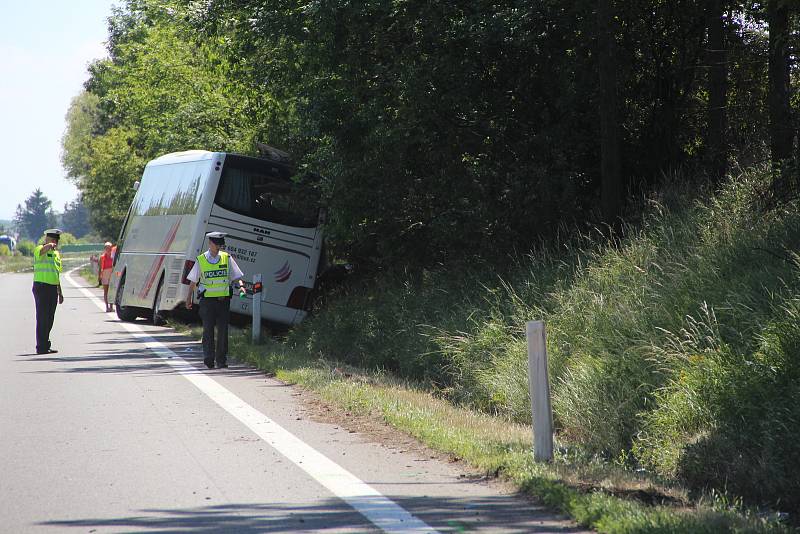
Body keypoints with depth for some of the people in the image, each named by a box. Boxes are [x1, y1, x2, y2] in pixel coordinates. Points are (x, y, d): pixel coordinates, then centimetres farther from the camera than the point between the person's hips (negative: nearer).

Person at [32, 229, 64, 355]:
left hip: (53, 288, 8)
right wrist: (50, 246, -54)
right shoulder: (39, 249, -5)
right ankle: (41, 347, -7)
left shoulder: (56, 253, 18)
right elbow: (43, 250, -32)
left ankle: (45, 345, 20)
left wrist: (60, 293, 25)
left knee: (49, 319, 11)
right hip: (41, 286, -8)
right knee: (42, 317, -8)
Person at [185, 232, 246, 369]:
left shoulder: (227, 258, 5)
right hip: (207, 299, -2)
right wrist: (189, 298, 12)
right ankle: (209, 359, -2)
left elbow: (236, 276, 7)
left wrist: (241, 286, -13)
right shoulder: (201, 260, 2)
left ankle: (221, 359, 8)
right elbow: (193, 281, 10)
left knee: (223, 329, 1)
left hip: (223, 299, 2)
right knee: (208, 329, -5)